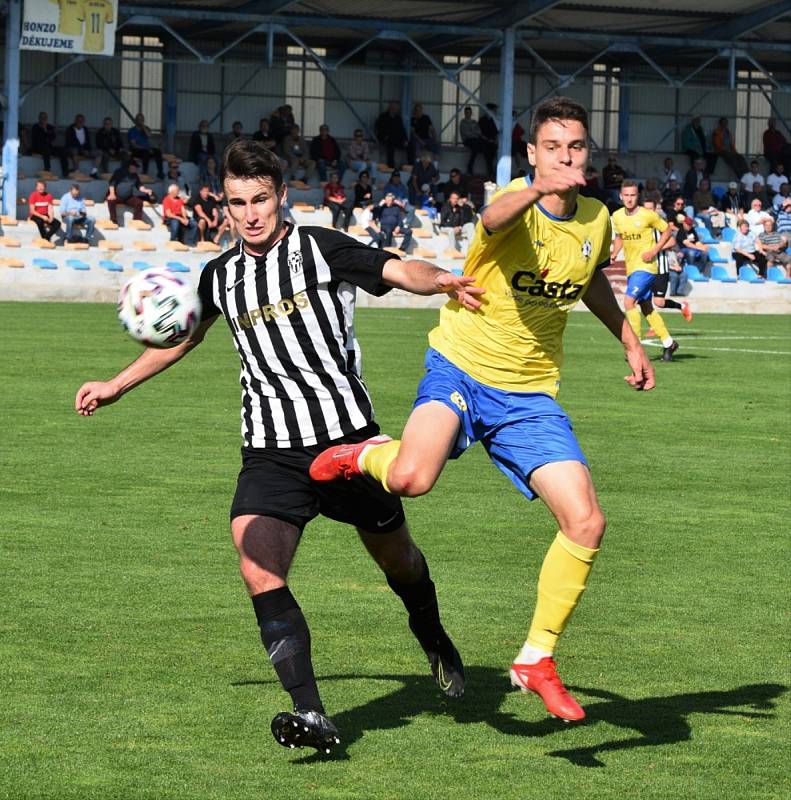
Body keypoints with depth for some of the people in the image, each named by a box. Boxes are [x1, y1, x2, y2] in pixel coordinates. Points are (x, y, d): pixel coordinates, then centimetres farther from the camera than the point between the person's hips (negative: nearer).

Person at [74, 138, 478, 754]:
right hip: (271, 450, 2)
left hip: (348, 437, -2)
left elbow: (401, 271, -11)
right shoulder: (221, 276, 11)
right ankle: (312, 716, -25)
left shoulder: (320, 249, -2)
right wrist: (116, 386, 32)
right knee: (258, 568, -21)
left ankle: (433, 639, 49)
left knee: (396, 557, 14)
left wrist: (441, 281, -33)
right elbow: (182, 336, 29)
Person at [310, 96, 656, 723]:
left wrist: (630, 342, 26)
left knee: (586, 523, -9)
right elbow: (494, 219, -44)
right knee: (412, 479, -34)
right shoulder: (517, 205, -16)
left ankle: (537, 658, 10)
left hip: (530, 398, 5)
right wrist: (536, 191, -65)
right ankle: (366, 458, 5)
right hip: (461, 370, -5)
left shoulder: (596, 220, 3)